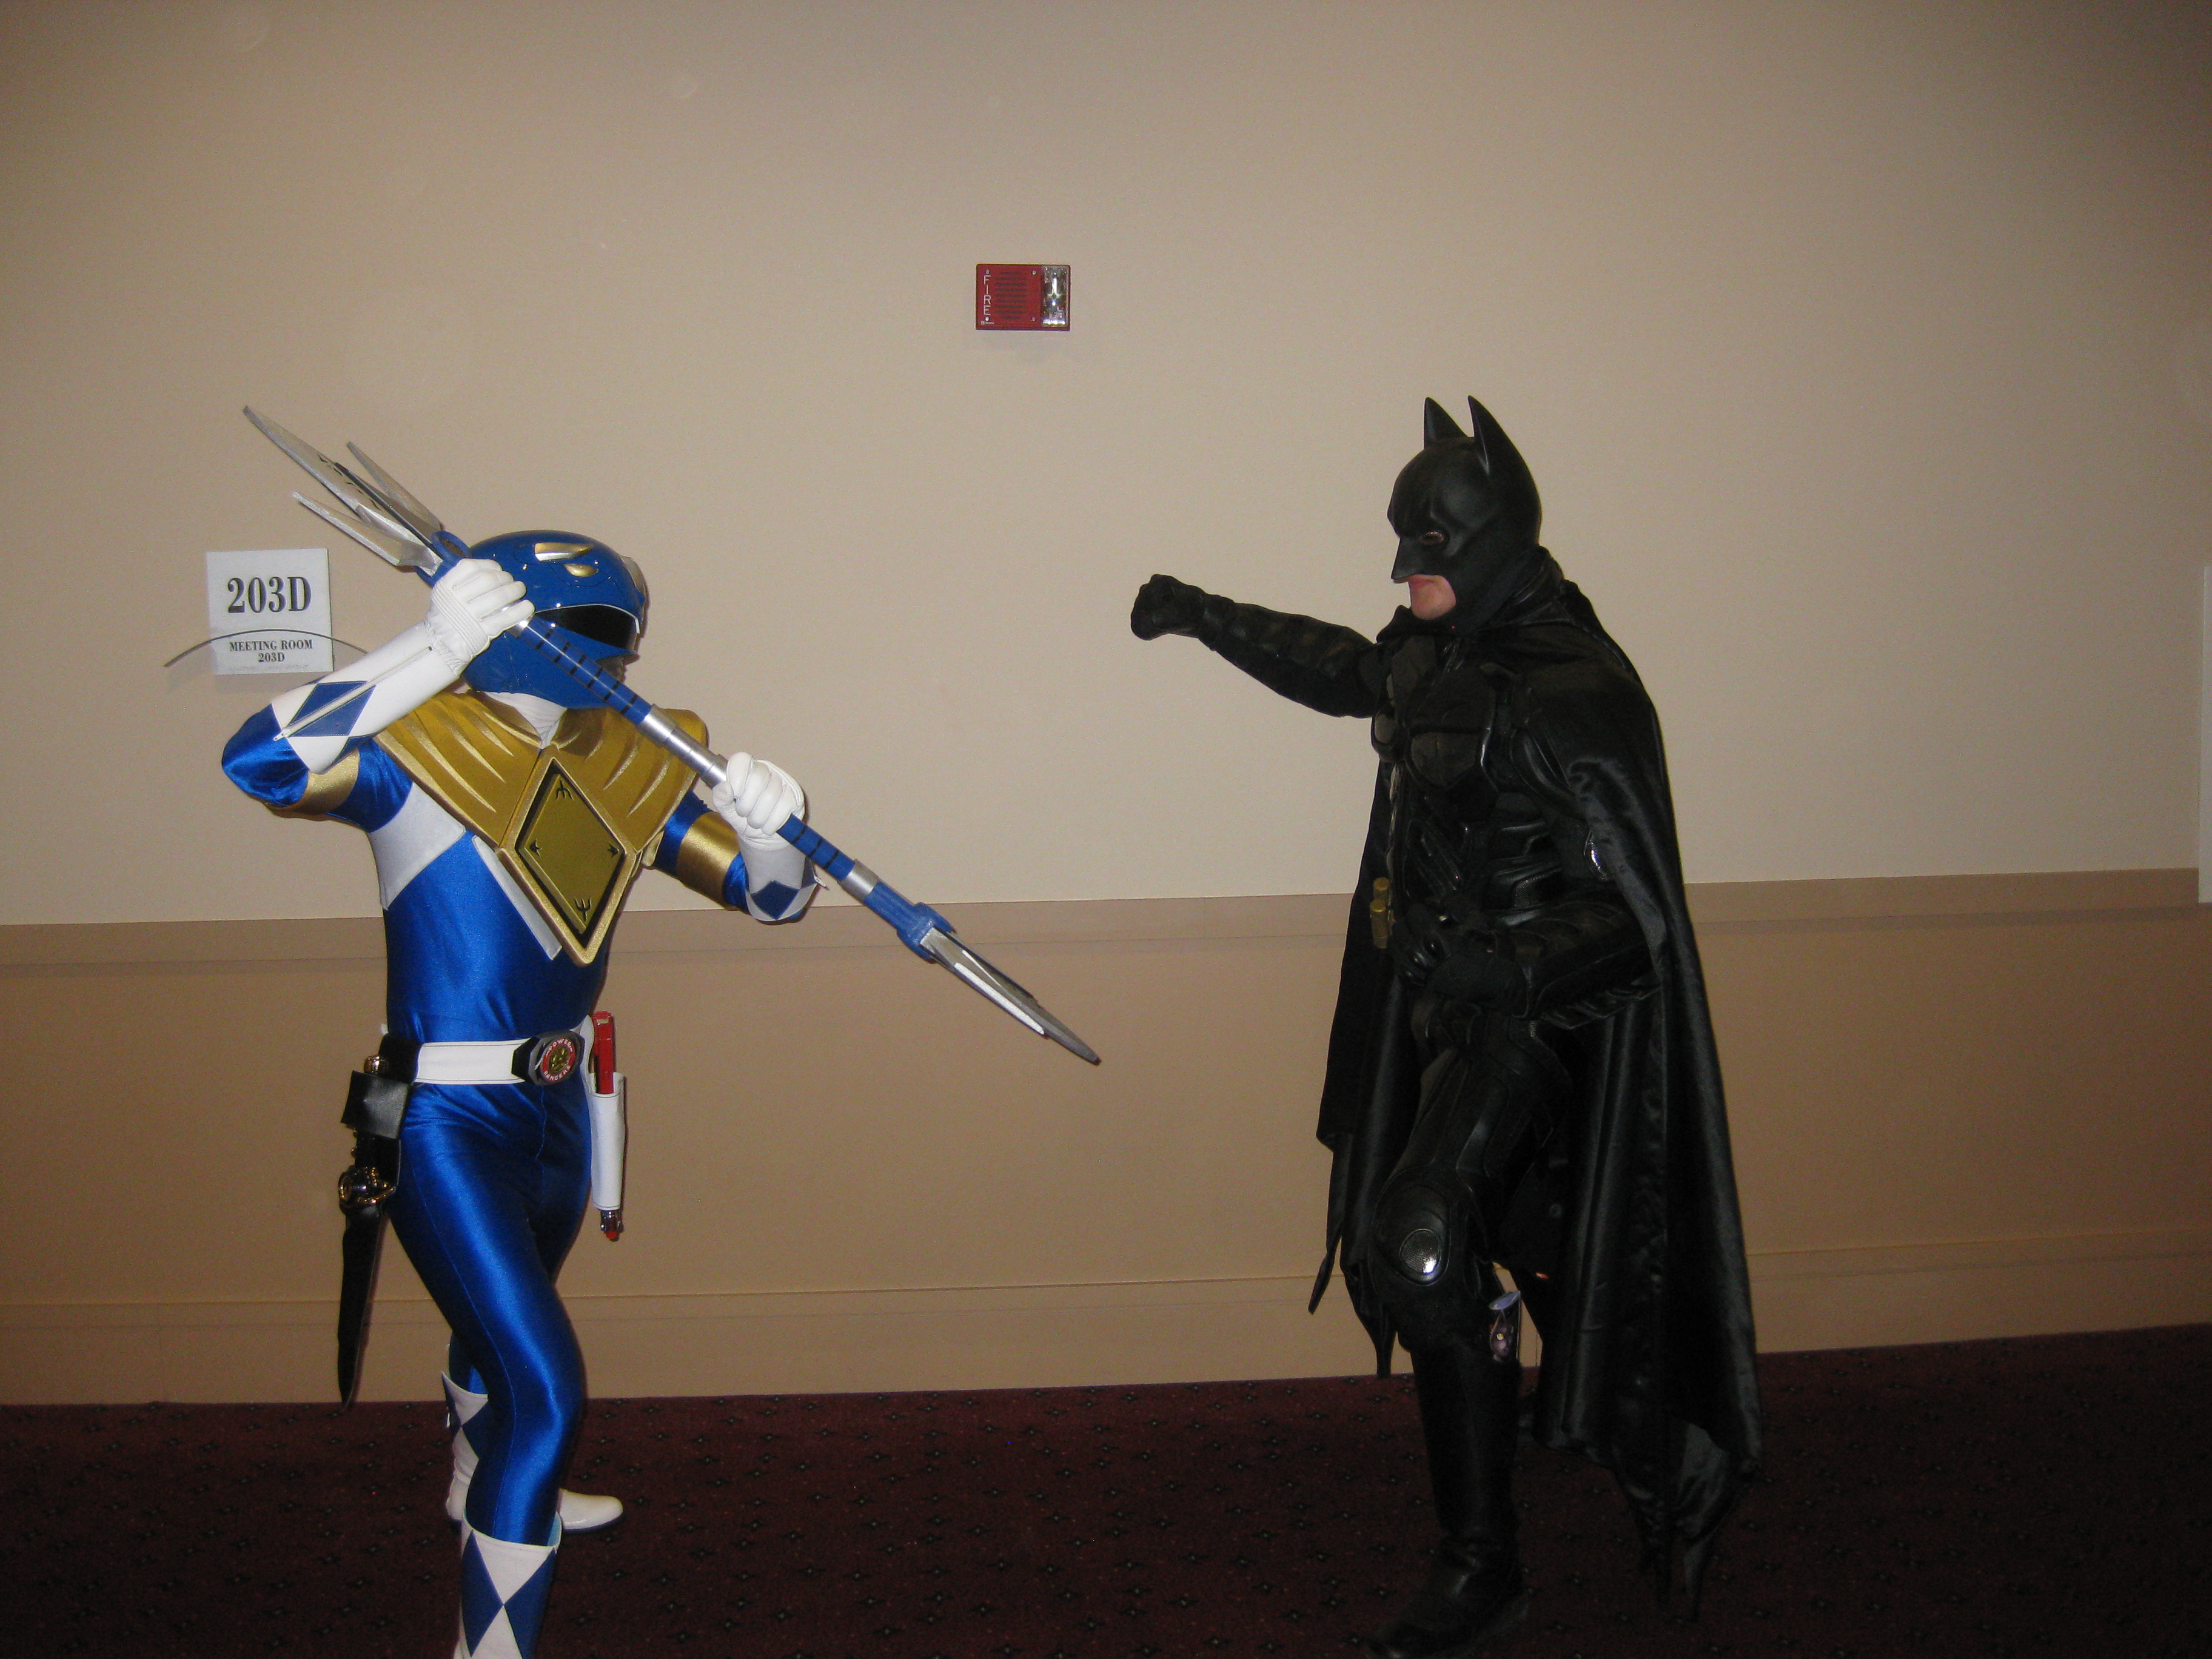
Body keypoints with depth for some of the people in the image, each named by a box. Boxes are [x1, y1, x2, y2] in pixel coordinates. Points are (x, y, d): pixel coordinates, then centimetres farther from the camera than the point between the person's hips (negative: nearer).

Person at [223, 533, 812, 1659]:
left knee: (506, 1324, 31)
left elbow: (769, 893, 4)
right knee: (546, 1392, -14)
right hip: (445, 1126, -7)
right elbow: (258, 763, -36)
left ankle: (485, 1492, 59)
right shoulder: (416, 751, -16)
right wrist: (434, 650, -41)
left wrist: (768, 829, -19)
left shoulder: (630, 771, 1)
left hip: (557, 1111, 7)